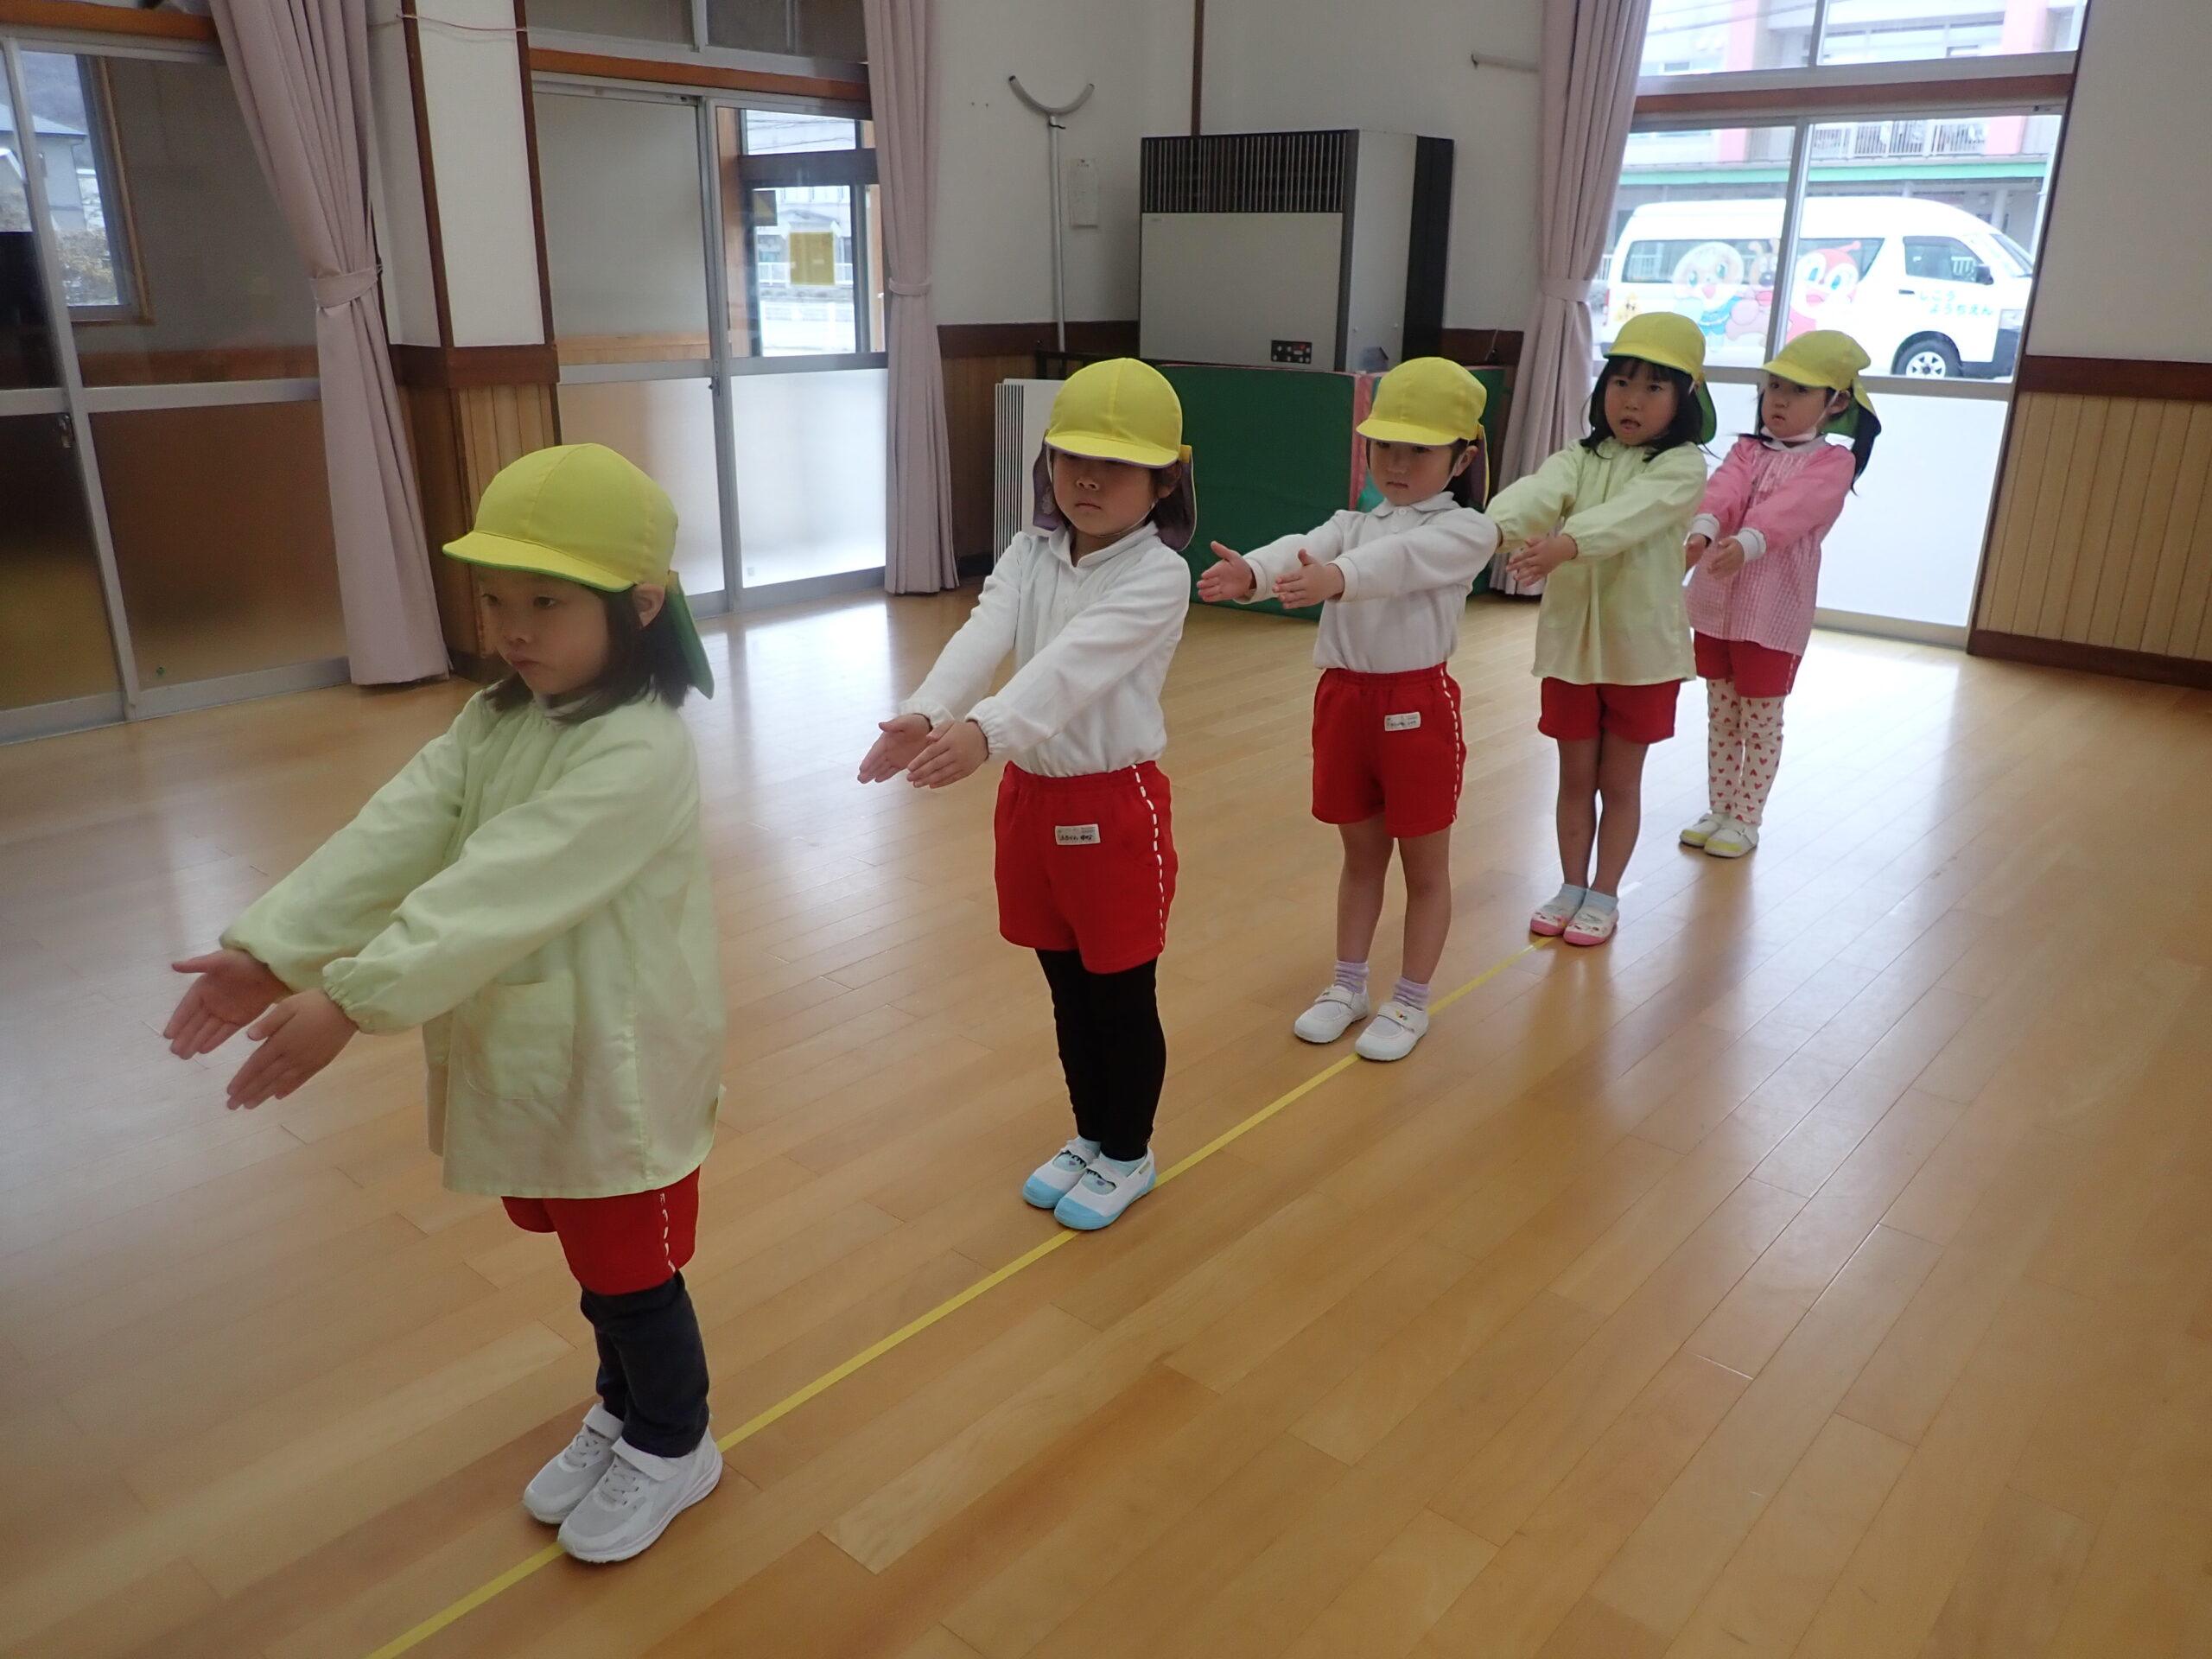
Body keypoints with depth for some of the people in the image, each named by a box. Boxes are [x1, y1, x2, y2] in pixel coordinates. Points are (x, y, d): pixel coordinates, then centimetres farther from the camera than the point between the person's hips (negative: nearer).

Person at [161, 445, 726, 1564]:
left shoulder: (639, 753, -26)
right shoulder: (495, 721, 3)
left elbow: (500, 894, -32)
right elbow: (390, 837, -7)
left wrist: (351, 1000, -33)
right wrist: (273, 948, -18)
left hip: (616, 1064, -8)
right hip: (524, 1052, 8)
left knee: (631, 1269, 11)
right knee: (590, 1256, 24)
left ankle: (672, 1447, 35)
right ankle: (623, 1409, 47)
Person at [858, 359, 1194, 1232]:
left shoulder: (1159, 575, -16)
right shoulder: (1028, 554, 2)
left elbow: (1073, 663, -33)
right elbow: (981, 638, -17)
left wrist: (983, 731, -48)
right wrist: (923, 715, -36)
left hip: (1115, 803, -5)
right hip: (1030, 795, 6)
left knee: (1121, 995, 9)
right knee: (1068, 989, 19)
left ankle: (1128, 1156, 30)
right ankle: (1090, 1136, 38)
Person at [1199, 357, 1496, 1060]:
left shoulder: (1465, 531, -7)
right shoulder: (1352, 524, 8)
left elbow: (1401, 559, -30)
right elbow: (1303, 548, -15)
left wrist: (1336, 577, -51)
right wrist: (1250, 572, -38)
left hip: (1417, 707, -5)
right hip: (1344, 699, 5)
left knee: (1424, 865, 10)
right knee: (1361, 854, 19)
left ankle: (1411, 1002, 24)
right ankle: (1348, 985, 33)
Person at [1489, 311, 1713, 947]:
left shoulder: (1682, 466, -9)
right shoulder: (1577, 459, 2)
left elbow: (1631, 513, -30)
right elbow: (1536, 493, -21)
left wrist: (1564, 543, -49)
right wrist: (1492, 527, -44)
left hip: (1641, 647, -3)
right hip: (1571, 640, 3)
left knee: (1619, 781, 9)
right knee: (1575, 776, 14)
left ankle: (1604, 896, 24)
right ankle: (1571, 886, 29)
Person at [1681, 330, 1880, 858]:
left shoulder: (1832, 463, -7)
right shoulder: (1747, 451, 7)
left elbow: (1790, 510, -28)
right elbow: (1724, 490, -15)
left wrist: (1747, 543, -47)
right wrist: (1703, 530, -37)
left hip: (1774, 610, -5)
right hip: (1716, 602, 5)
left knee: (1761, 719, 7)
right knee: (1720, 715, 15)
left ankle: (1747, 819, 19)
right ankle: (1719, 809, 27)